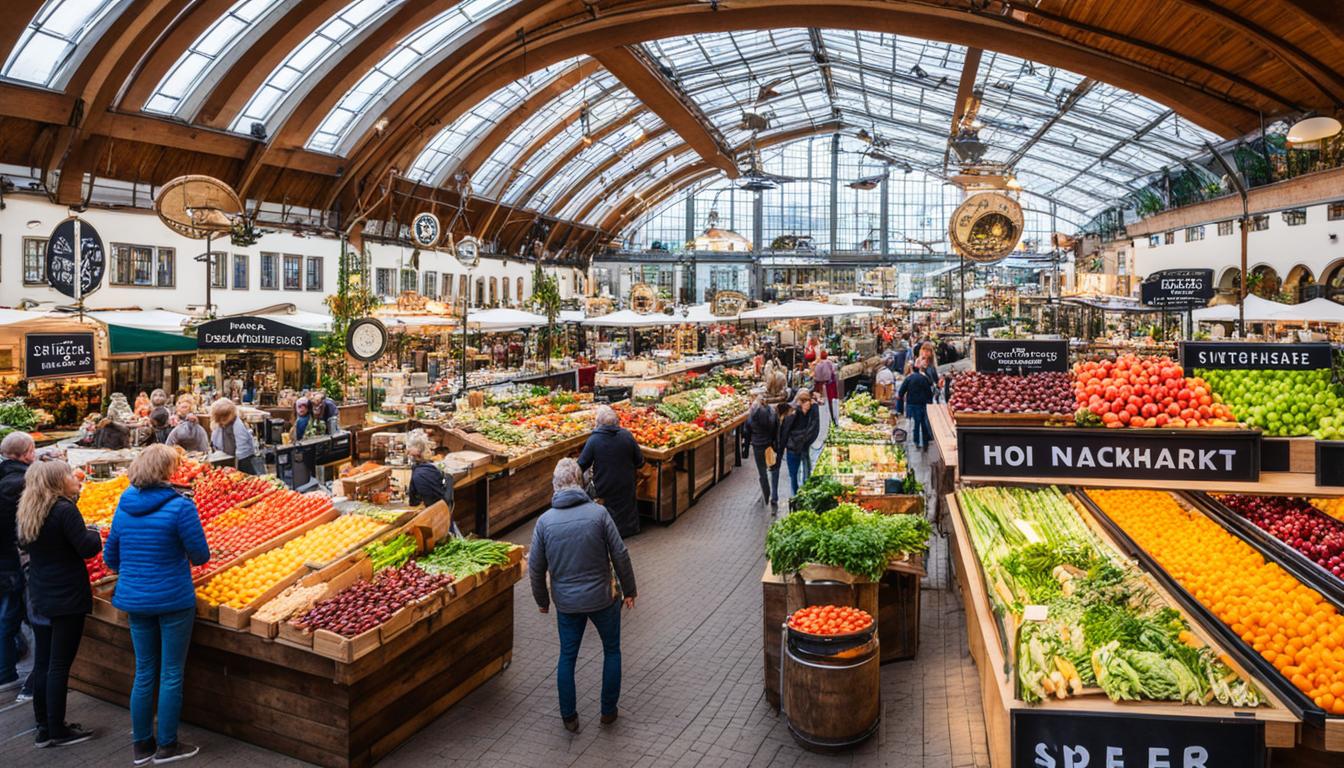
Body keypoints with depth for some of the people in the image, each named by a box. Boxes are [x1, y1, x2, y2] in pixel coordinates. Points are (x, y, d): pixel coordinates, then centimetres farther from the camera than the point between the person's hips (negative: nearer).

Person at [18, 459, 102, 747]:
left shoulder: (27, 511, 7)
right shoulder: (65, 510, -18)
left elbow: (25, 544, 20)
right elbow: (87, 548, -20)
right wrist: (94, 533, 0)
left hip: (40, 597, 8)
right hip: (67, 599, -8)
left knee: (42, 662, 14)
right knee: (60, 664, -1)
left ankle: (44, 726, 23)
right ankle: (57, 731, 7)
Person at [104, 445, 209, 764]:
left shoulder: (124, 506, 2)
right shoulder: (180, 507, -17)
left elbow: (110, 556, 11)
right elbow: (200, 555, -13)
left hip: (135, 600, 6)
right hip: (174, 600, -6)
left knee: (144, 674, 16)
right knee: (171, 675, 6)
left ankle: (141, 745, 25)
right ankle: (166, 746, 15)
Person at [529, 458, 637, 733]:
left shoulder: (545, 520, -8)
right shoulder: (598, 513, -14)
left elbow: (536, 569, -1)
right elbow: (620, 555, -10)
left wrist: (542, 600, 15)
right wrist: (629, 590, 5)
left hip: (566, 603, 2)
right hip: (603, 598, -1)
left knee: (567, 657, 18)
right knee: (612, 651, 19)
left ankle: (569, 717, 26)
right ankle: (608, 710, 27)